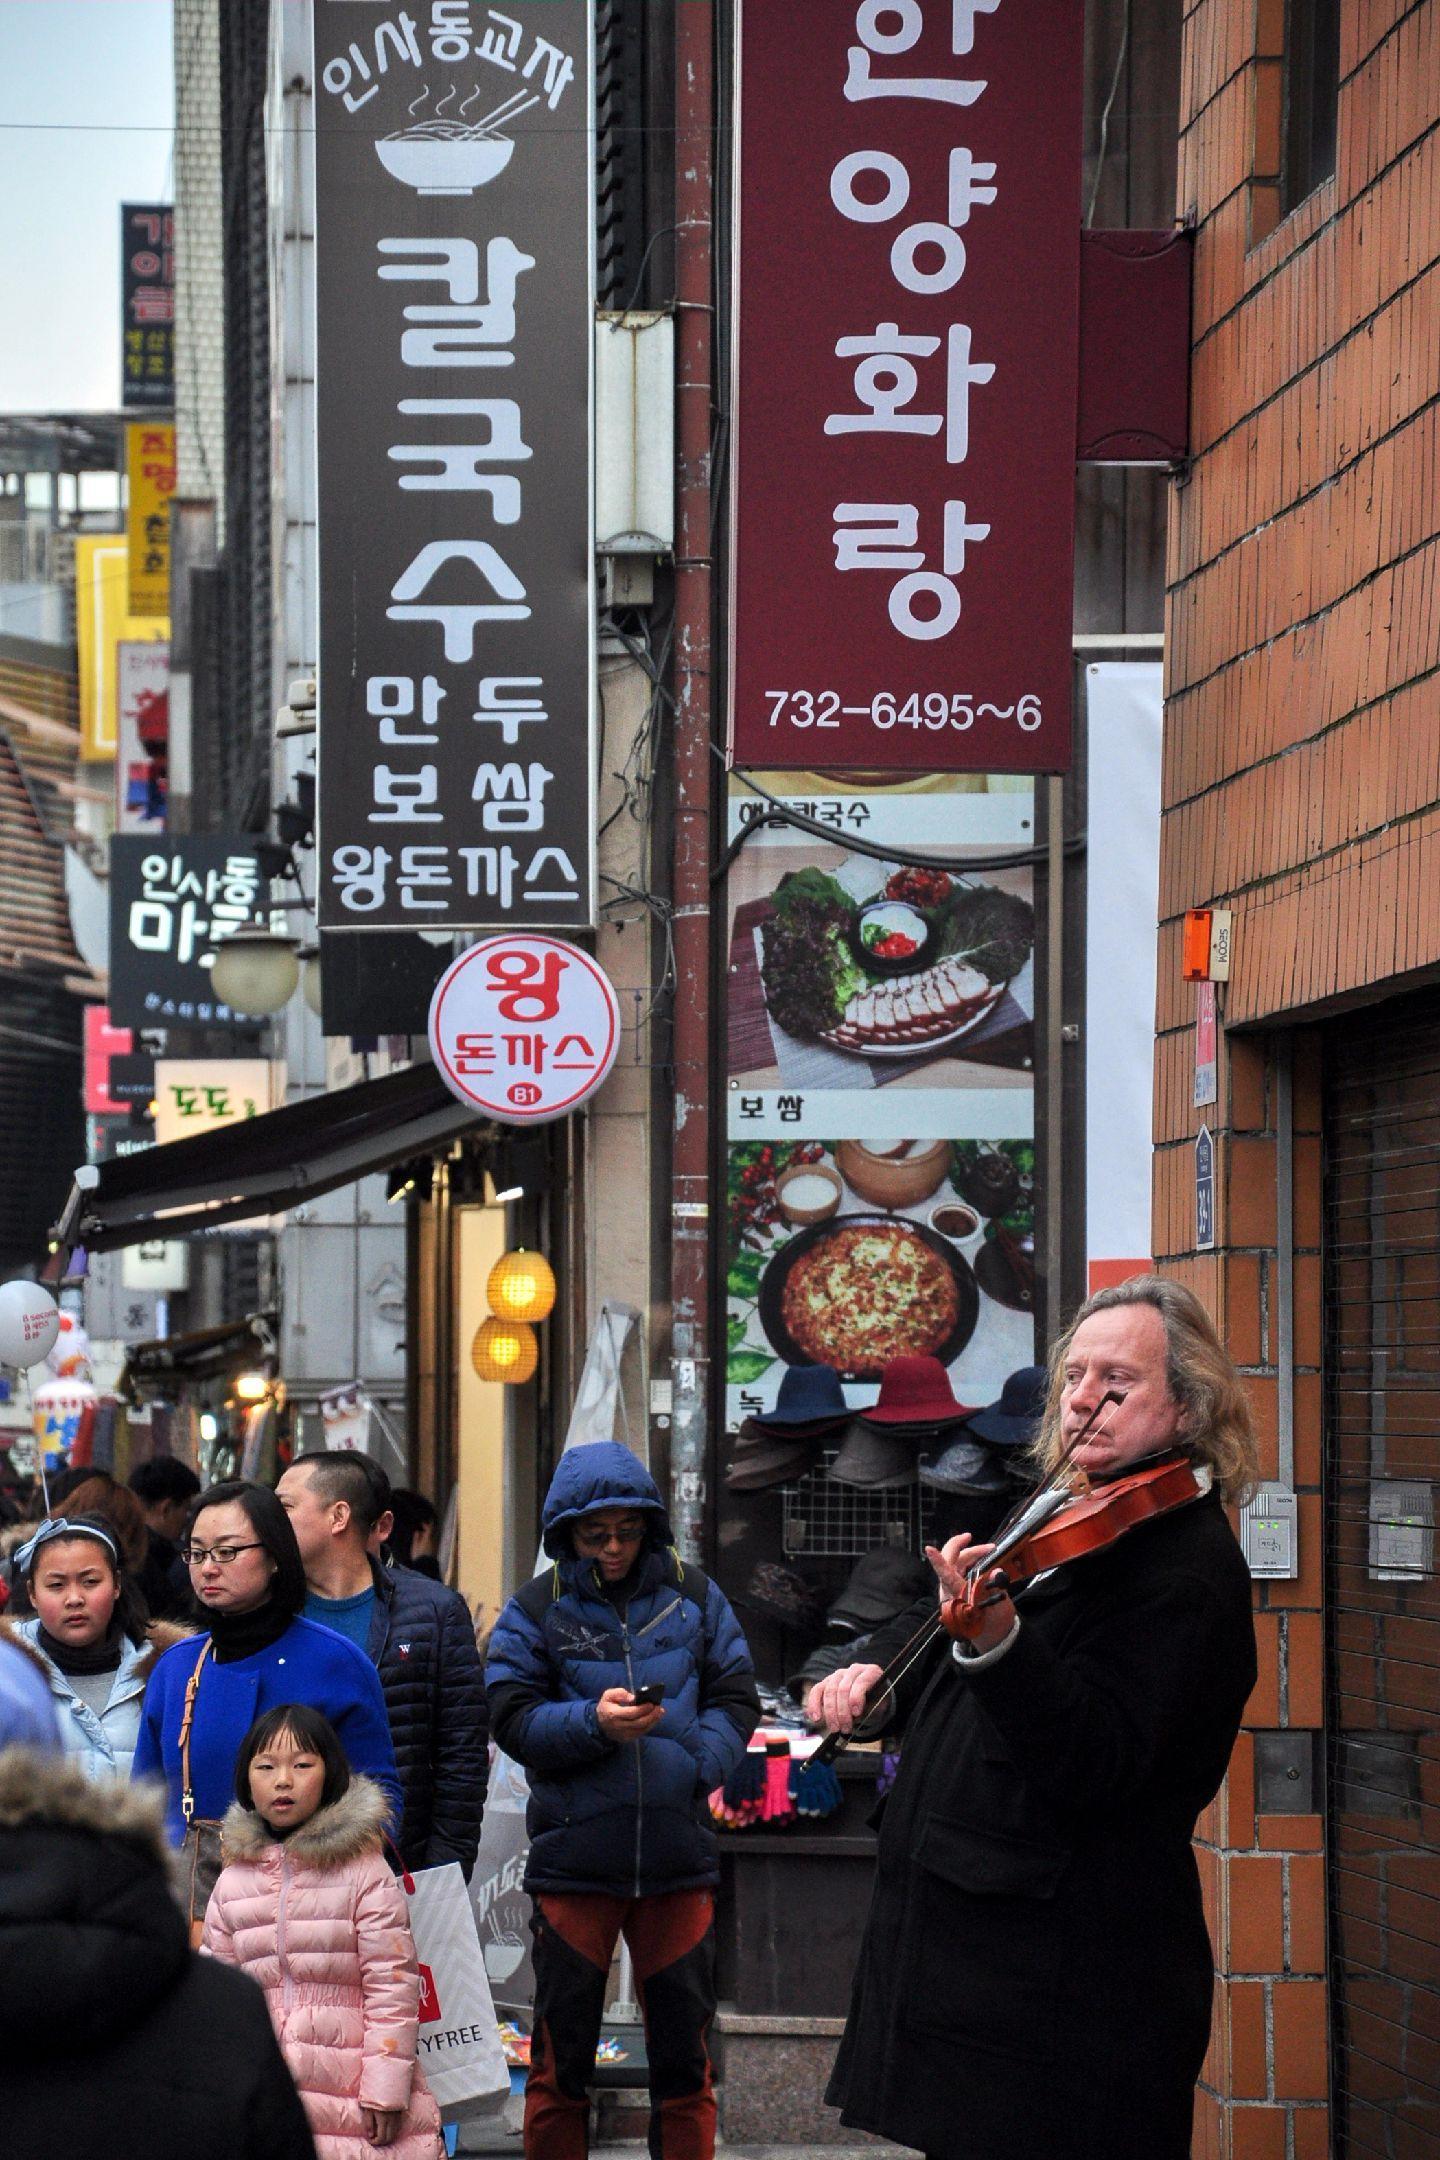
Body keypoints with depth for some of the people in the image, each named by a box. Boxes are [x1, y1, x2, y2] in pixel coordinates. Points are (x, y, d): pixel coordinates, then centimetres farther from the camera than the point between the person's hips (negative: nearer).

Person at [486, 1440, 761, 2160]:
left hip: (680, 1858, 2)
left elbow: (735, 1699, 7)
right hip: (572, 1863, -1)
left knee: (683, 2057, 8)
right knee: (560, 2059, 6)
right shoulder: (536, 1609, 2)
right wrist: (593, 1722, -20)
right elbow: (511, 1717, -4)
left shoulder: (693, 1597, 8)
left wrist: (700, 1766, -10)